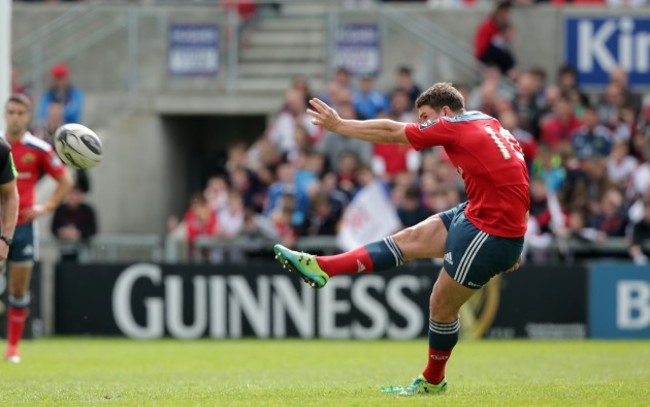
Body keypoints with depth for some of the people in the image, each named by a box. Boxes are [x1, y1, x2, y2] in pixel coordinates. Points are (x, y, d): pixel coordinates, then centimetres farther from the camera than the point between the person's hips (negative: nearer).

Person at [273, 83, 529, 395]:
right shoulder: (488, 123, 12)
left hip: (491, 234, -9)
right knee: (410, 239, 6)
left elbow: (389, 132, -4)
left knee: (442, 306, 5)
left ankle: (432, 381, 24)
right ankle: (322, 267, 5)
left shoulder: (454, 126, -10)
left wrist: (337, 125, 6)